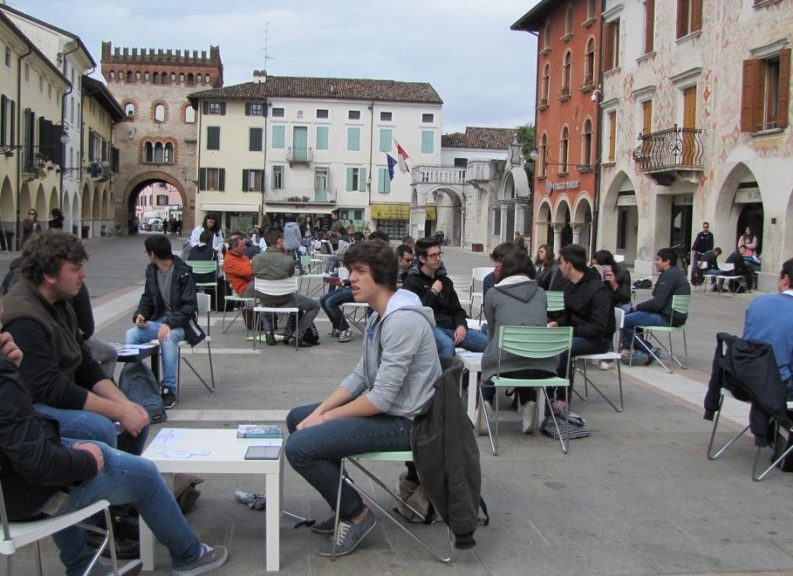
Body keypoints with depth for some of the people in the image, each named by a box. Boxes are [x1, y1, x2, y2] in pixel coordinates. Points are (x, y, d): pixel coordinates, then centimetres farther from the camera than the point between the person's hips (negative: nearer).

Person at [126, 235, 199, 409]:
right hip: (159, 319, 6)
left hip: (179, 323, -6)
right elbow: (147, 298, 17)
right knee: (131, 334, -20)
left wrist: (169, 323, -29)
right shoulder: (151, 270, 6)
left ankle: (169, 389, -27)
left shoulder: (183, 273, -14)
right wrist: (140, 314, -5)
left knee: (168, 338, -37)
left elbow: (190, 307, -16)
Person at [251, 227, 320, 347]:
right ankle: (295, 336, 7)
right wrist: (285, 252, -3)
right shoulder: (288, 260, -22)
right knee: (315, 306, 15)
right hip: (285, 300, -4)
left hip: (265, 301, 4)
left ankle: (268, 331, 26)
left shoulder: (256, 259, -12)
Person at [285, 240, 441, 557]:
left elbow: (381, 398, -25)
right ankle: (344, 505, 21)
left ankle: (357, 515, 1)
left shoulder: (402, 320, -23)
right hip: (386, 409, 11)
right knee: (297, 418, 18)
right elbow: (360, 376, 11)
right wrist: (318, 413, -1)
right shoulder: (381, 315, 10)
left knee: (299, 447, -20)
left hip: (402, 422, -11)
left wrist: (325, 418, -14)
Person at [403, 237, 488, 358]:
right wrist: (433, 292, -8)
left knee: (487, 342, -14)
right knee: (447, 344, -39)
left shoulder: (445, 280, 21)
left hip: (450, 327, 6)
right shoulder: (412, 281, 2)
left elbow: (457, 310, 19)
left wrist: (461, 325, -2)